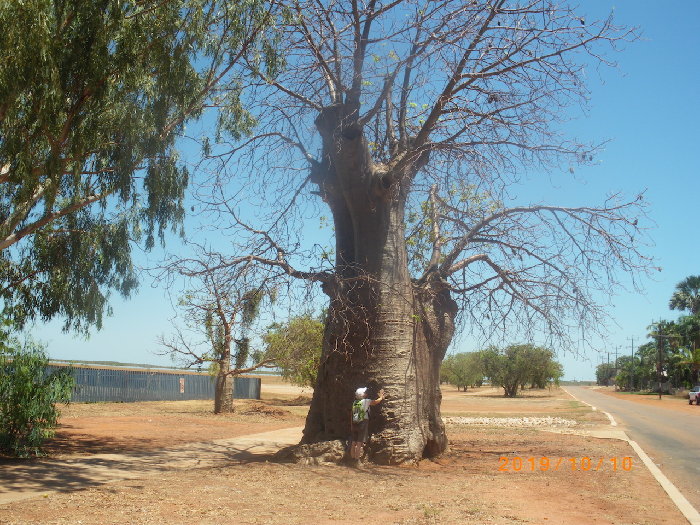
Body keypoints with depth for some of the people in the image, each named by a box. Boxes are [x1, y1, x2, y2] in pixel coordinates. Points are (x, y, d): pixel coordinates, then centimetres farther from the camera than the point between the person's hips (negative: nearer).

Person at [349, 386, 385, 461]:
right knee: (359, 443, -5)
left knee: (353, 443, 8)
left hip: (354, 424, 6)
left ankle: (352, 458, 13)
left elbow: (351, 415, 12)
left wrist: (351, 426, 17)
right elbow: (376, 402, 1)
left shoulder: (354, 403, 11)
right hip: (363, 423, -6)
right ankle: (357, 460, -6)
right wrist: (381, 397, 21)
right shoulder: (366, 401, -4)